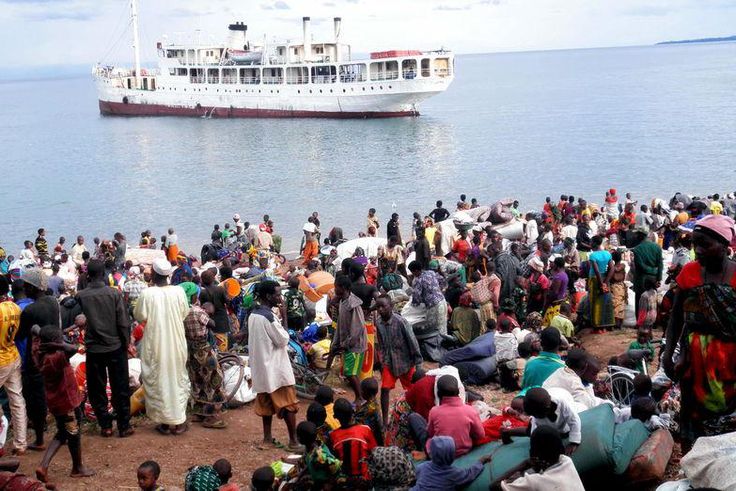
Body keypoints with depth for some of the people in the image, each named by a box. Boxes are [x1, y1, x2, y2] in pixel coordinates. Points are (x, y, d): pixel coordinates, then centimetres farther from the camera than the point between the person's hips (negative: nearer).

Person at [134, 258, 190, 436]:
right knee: (177, 379, 13)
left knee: (158, 380, 11)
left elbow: (140, 316, -5)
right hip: (176, 343, 2)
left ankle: (163, 421, 15)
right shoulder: (178, 291, -9)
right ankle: (178, 422, 18)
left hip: (155, 344, -2)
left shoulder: (147, 293, -16)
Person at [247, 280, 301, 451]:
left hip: (261, 365, 9)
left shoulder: (253, 315, 7)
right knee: (288, 404, -2)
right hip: (276, 367, -9)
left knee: (266, 402, 15)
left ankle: (267, 436, 20)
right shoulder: (268, 316, -21)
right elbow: (283, 340, -16)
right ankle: (293, 441, 0)